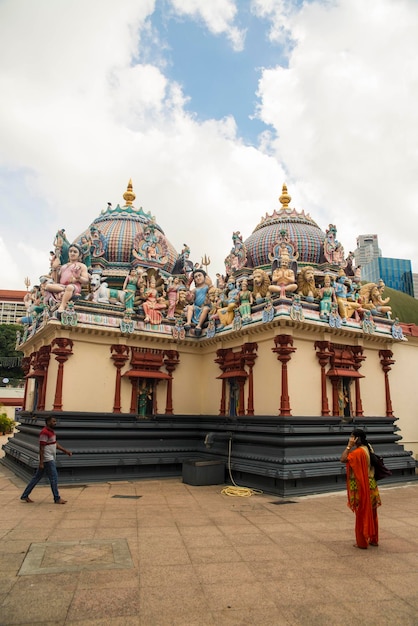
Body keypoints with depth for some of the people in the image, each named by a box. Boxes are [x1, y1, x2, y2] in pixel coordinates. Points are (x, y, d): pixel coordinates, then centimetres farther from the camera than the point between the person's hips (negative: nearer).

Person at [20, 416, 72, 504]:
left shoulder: (51, 431, 14)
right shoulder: (44, 432, -18)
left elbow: (55, 444, 21)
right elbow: (41, 448, -19)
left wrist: (65, 451, 15)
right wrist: (41, 462, -21)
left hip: (50, 459, 10)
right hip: (47, 460, -10)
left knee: (37, 477, 14)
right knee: (54, 478, -3)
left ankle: (25, 496, 22)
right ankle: (57, 499, 5)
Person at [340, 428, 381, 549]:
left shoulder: (359, 451, -22)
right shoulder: (367, 449, 6)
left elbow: (343, 459, -30)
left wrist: (349, 446, -23)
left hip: (361, 487, -9)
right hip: (370, 485, 9)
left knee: (362, 514, 2)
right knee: (371, 513, 16)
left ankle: (362, 542, 11)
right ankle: (373, 539, 27)